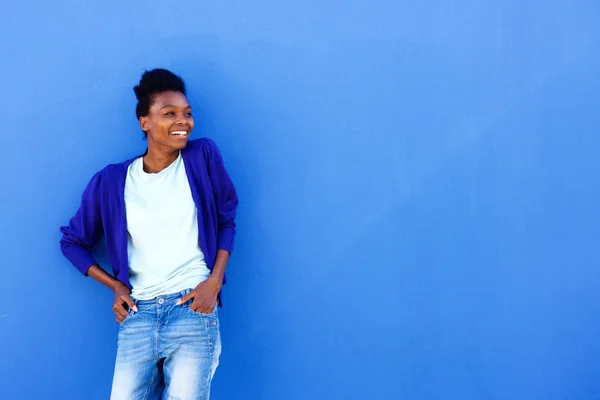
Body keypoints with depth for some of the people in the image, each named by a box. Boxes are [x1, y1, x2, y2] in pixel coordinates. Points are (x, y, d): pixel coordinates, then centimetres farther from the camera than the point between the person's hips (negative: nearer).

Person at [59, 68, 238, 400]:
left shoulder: (203, 156, -1)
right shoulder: (111, 181, 2)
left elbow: (226, 220, 8)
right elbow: (72, 241, 14)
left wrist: (215, 281, -3)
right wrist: (115, 286, 5)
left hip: (194, 308, -1)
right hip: (138, 314, 2)